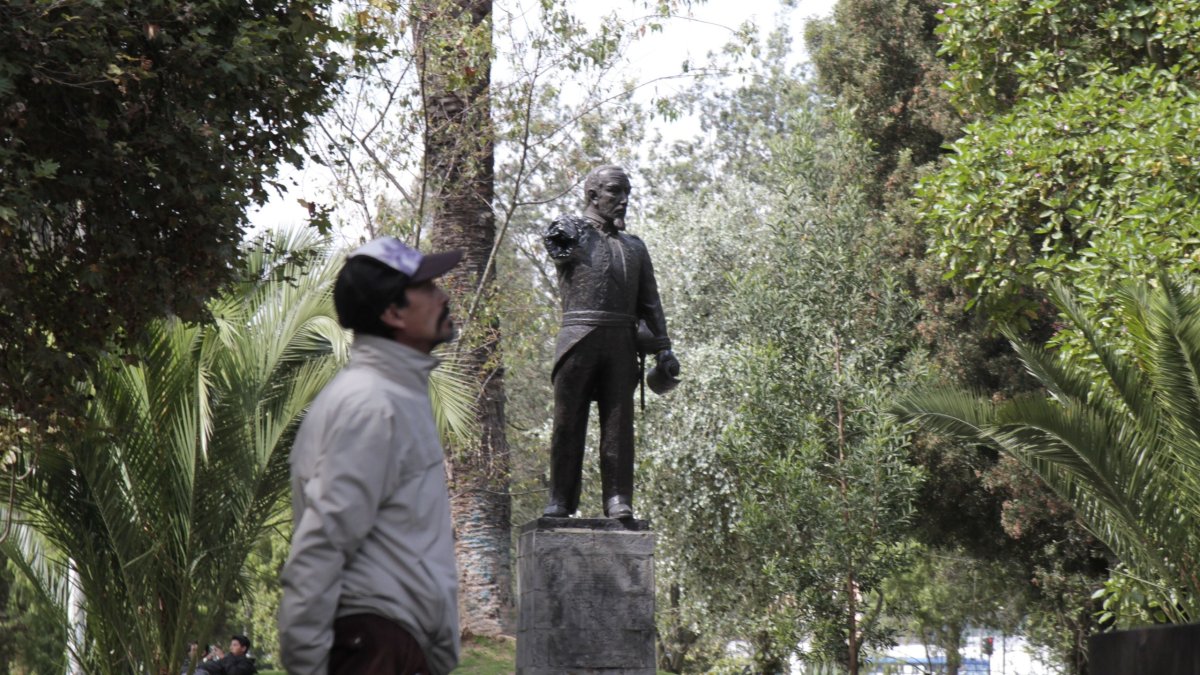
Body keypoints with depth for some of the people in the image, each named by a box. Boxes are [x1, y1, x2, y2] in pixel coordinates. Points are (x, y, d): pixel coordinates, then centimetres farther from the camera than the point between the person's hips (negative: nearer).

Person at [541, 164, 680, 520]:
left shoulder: (634, 246, 22)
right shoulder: (571, 229, 14)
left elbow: (649, 301, 19)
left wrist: (663, 347, 13)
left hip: (622, 342, 3)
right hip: (579, 336, -3)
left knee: (619, 423, -3)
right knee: (568, 421, -2)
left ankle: (618, 501, -2)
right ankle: (560, 501, 2)